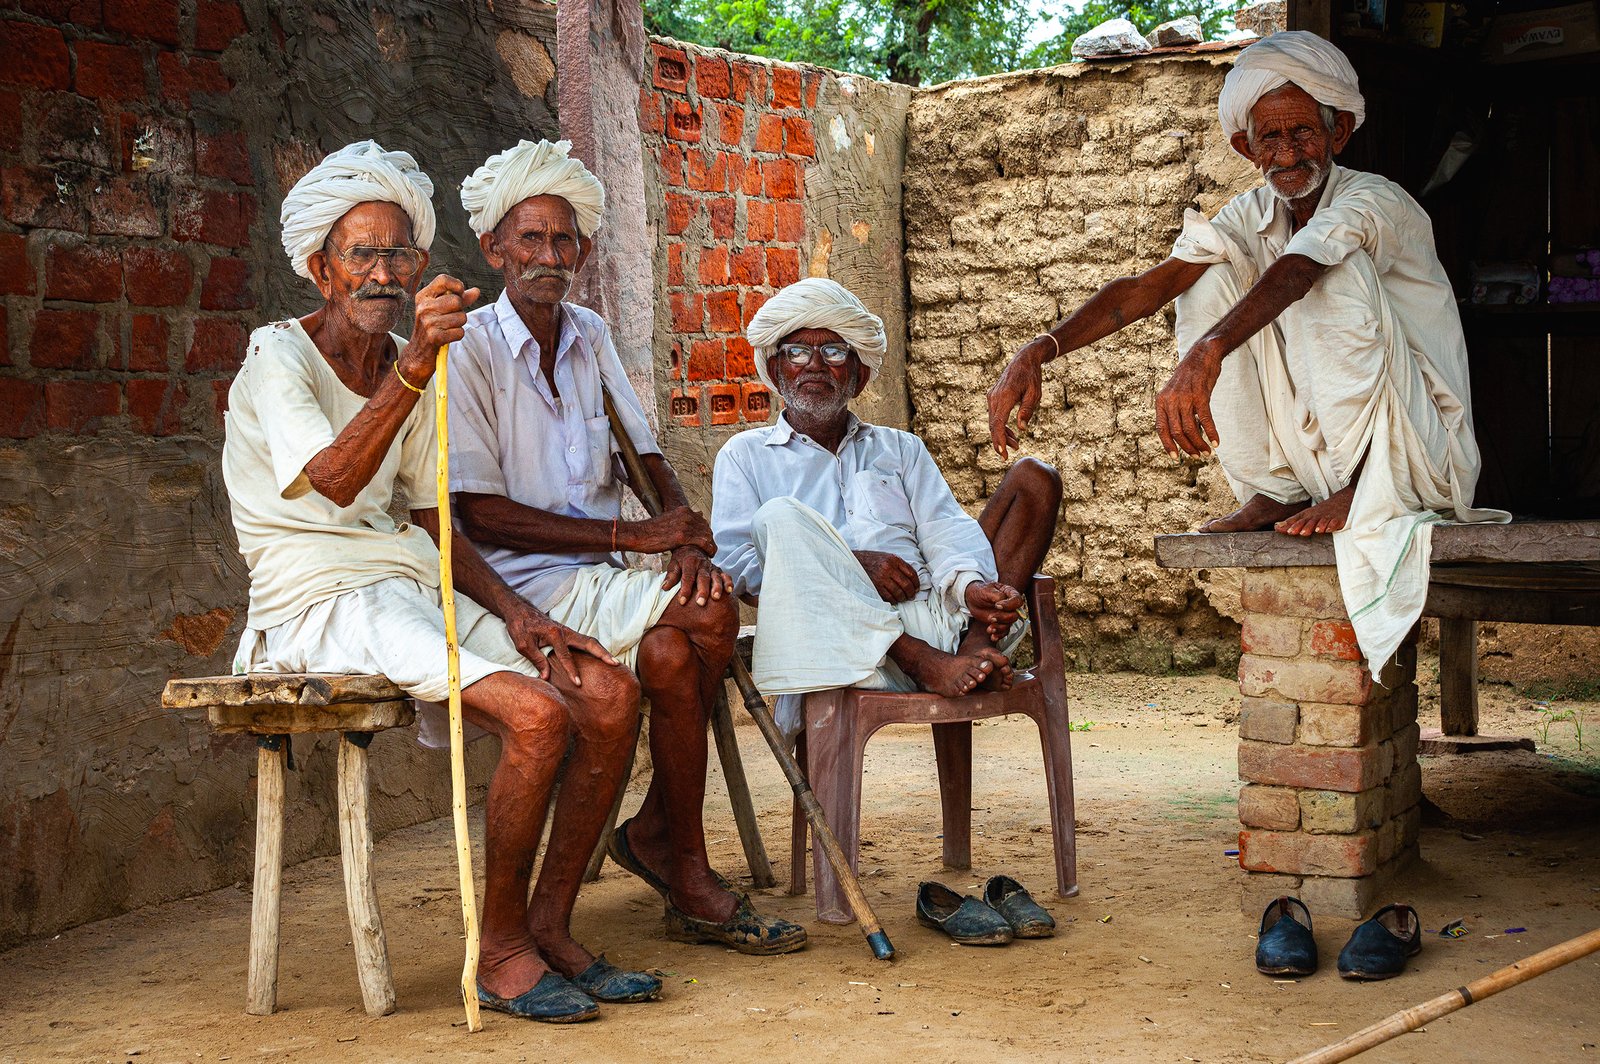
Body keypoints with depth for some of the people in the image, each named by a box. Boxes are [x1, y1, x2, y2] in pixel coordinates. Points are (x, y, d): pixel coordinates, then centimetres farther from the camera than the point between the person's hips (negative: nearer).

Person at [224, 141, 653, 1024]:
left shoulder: (409, 367, 16)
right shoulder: (278, 360, -7)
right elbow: (331, 482, -28)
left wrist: (514, 613, 2)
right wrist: (413, 371, -41)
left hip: (416, 589, 8)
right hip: (323, 606, -7)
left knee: (611, 694, -11)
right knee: (537, 714, -28)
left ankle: (550, 928, -2)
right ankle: (500, 951, -11)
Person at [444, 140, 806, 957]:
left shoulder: (591, 337, 13)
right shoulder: (468, 348, -7)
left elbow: (650, 461, 12)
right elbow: (482, 516, -13)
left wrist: (686, 535, -12)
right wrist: (630, 536, -19)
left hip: (605, 579, 5)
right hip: (528, 583, -5)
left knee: (670, 656, -28)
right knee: (711, 616, -26)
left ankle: (657, 833, -4)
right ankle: (686, 869, -12)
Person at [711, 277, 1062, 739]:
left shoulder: (901, 449, 30)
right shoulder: (746, 455, 20)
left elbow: (945, 529, 11)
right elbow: (733, 562, 2)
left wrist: (971, 584, -14)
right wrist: (852, 564, -11)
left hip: (929, 615, 3)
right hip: (837, 641, -3)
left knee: (1034, 477, -5)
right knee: (779, 517, -29)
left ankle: (975, 645, -28)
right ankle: (927, 664, -36)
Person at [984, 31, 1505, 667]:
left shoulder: (1373, 202, -15)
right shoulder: (1248, 218, 4)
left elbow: (1292, 272, -37)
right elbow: (1146, 288, -9)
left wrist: (1205, 354, -55)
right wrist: (1039, 352, -25)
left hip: (1421, 445, -6)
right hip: (1311, 445, 6)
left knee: (1334, 264, -26)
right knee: (1208, 271, -7)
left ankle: (1366, 485, -18)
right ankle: (1273, 491, -6)